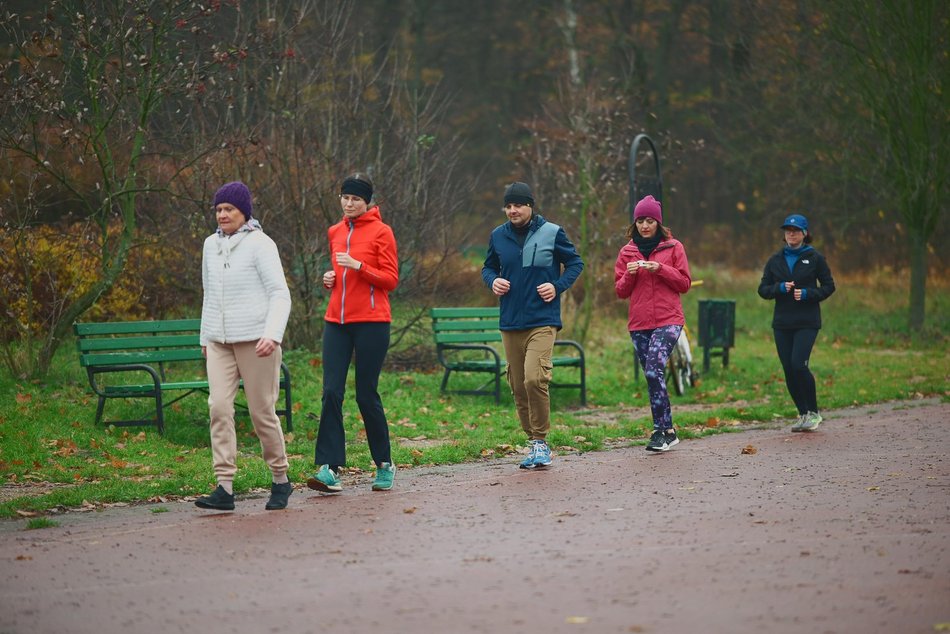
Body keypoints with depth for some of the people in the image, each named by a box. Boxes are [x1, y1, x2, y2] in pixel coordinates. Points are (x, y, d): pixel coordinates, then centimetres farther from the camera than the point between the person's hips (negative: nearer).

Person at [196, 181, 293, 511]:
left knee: (262, 412, -1)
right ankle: (225, 487, -13)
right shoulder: (211, 245, 14)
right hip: (219, 342, 5)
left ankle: (280, 480, 17)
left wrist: (272, 334, -23)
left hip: (255, 340, -5)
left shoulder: (259, 244, -5)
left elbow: (280, 294, -10)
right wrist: (205, 337, 22)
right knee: (219, 406, -9)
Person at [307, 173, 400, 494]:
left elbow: (390, 280, -5)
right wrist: (330, 278, 7)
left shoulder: (381, 232, -3)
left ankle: (385, 464, 16)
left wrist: (358, 266, -18)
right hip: (337, 320, 5)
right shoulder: (335, 232, 15)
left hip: (371, 321, -5)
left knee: (366, 394, -1)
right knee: (331, 392, -7)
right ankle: (330, 469, -10)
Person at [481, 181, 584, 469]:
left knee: (534, 379, -20)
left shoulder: (551, 233, -2)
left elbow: (575, 263, 8)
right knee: (518, 386, 6)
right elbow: (488, 267, 21)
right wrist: (493, 280, -1)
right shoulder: (498, 235, 8)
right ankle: (533, 440, 19)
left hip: (542, 321, -4)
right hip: (510, 322, 4)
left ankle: (540, 441, -8)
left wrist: (558, 286, -8)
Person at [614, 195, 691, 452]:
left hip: (668, 320, -4)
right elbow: (620, 291, 11)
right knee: (652, 375, 5)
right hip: (639, 324, 4)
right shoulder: (627, 252, 12)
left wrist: (661, 269, -12)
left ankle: (662, 430, -17)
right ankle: (667, 432, 14)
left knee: (654, 371, -20)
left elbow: (685, 283, 2)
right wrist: (629, 274, -9)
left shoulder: (673, 247, 5)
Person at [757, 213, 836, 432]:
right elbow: (763, 289, 9)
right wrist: (780, 288, -11)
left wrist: (807, 294, -13)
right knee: (788, 370, 2)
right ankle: (803, 415, 15)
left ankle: (814, 412, -2)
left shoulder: (815, 258, 1)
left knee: (798, 364, -18)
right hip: (782, 323, 4)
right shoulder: (775, 260, 10)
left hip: (807, 322, -4)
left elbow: (828, 286, 3)